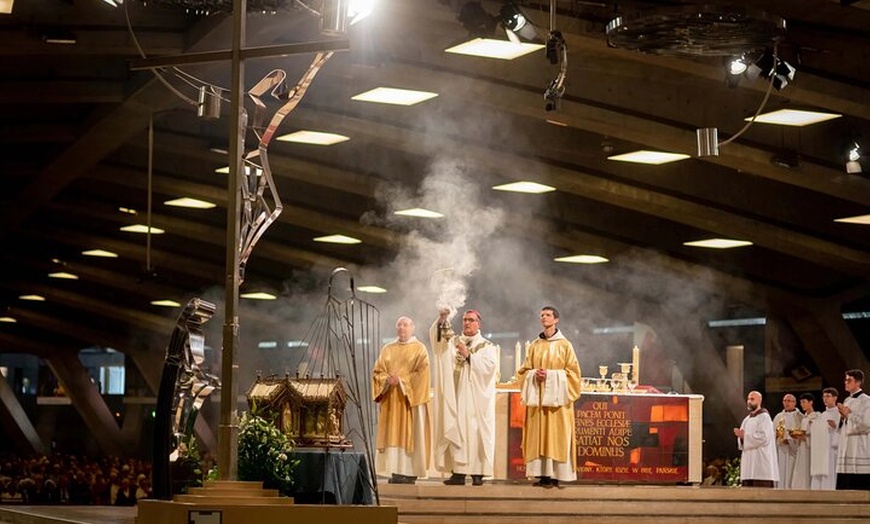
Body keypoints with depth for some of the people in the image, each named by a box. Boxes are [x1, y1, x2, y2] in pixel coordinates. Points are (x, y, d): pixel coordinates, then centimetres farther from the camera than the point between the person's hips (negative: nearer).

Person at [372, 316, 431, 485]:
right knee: (393, 433, -1)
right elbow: (377, 372, 10)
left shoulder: (419, 349, 2)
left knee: (410, 432, -7)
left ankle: (410, 472, -8)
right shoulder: (387, 349, 15)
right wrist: (388, 379, -10)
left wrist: (401, 380, -16)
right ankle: (396, 471, -2)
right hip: (391, 398, 4)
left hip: (410, 398, -4)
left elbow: (421, 373, -8)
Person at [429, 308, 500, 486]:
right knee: (455, 431, -3)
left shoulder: (487, 346, 9)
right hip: (455, 397, 3)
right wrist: (441, 320, -17)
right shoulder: (453, 342, 17)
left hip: (476, 397, -3)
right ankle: (458, 473, -3)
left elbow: (489, 366, -8)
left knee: (475, 432, -8)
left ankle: (477, 474, -7)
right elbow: (435, 336, -1)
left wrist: (469, 355, -13)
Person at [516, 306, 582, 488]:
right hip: (537, 397, 4)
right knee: (538, 436, 0)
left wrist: (550, 375, -14)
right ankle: (542, 475, 1)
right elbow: (524, 371, 14)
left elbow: (572, 371, -4)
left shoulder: (564, 345, 0)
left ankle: (555, 476, -7)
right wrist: (534, 374, -8)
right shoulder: (534, 346, 13)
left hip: (556, 397, -4)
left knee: (555, 435, -7)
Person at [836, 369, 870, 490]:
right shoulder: (847, 401, 17)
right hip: (846, 449, 8)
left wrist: (849, 414, -11)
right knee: (844, 487, 3)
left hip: (860, 451, -8)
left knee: (860, 488, -9)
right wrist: (843, 416, 4)